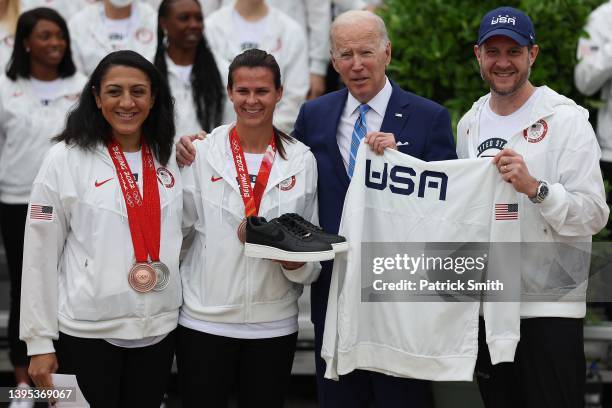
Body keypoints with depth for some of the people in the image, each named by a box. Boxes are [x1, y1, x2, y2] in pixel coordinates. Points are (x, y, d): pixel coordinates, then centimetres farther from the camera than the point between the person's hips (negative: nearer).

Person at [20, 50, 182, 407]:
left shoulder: (171, 159, 5)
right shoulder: (65, 159, -7)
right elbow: (40, 254, -6)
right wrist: (40, 341, -7)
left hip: (159, 328, 4)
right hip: (87, 331, -4)